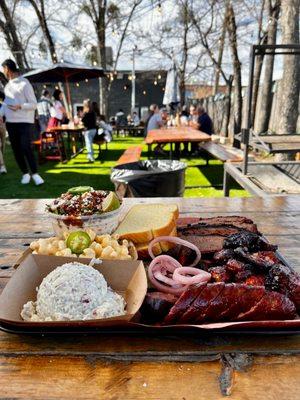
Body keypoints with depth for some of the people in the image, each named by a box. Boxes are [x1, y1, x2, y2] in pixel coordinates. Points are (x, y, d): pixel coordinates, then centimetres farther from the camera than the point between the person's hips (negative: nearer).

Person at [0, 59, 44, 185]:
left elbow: (33, 104, -8)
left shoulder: (24, 83, -5)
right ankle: (25, 173, 13)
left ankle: (35, 174, -5)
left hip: (24, 122, -7)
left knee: (26, 148, -15)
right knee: (16, 149, 5)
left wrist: (20, 106, -24)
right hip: (10, 122, 7)